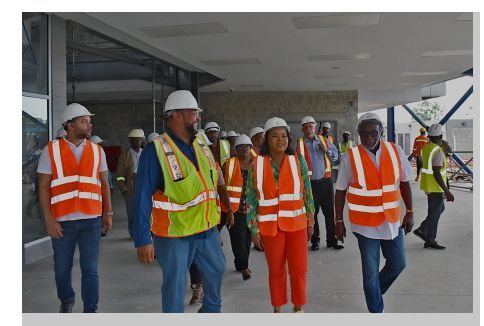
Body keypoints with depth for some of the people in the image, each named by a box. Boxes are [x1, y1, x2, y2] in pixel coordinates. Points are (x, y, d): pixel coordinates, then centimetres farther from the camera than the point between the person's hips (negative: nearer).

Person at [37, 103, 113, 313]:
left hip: (91, 220, 1)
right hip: (63, 221, -1)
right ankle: (66, 300, 40)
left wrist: (108, 213, 7)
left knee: (90, 270, 4)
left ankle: (90, 311, 19)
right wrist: (49, 219, -8)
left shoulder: (97, 151, 8)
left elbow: (104, 184, 12)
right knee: (62, 268, 13)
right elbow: (44, 187, -1)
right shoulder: (51, 150, 0)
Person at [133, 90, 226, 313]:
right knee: (175, 285, 6)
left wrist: (216, 213, 14)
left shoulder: (201, 144, 3)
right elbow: (143, 198, -20)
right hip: (174, 234, -7)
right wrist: (143, 240, -22)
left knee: (216, 269, 23)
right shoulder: (156, 151, -19)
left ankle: (211, 309, 49)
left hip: (207, 228, 7)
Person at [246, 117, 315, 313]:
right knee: (276, 270, 10)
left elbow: (307, 193, 5)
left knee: (299, 269, 5)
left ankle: (298, 307, 27)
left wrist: (310, 222, 7)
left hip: (297, 224, 1)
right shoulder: (257, 164, -4)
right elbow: (251, 199, -1)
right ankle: (277, 308, 29)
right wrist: (254, 229, -2)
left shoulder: (298, 160, -1)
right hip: (270, 227, -1)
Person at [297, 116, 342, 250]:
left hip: (325, 181, 2)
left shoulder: (324, 140, 8)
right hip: (310, 183, -2)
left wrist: (327, 151, -8)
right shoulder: (300, 143, 0)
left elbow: (335, 156, 12)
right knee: (312, 213, 8)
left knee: (329, 212, 6)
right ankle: (314, 240, 21)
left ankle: (331, 240, 17)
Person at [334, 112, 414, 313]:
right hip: (366, 223, -4)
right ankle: (376, 309, 25)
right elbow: (340, 191, -5)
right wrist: (339, 222, -4)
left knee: (397, 263, 15)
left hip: (392, 221, 4)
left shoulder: (395, 151, -5)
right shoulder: (350, 157, -13)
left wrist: (410, 212, 5)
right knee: (371, 271, 4)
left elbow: (404, 183, 6)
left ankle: (374, 291, 42)